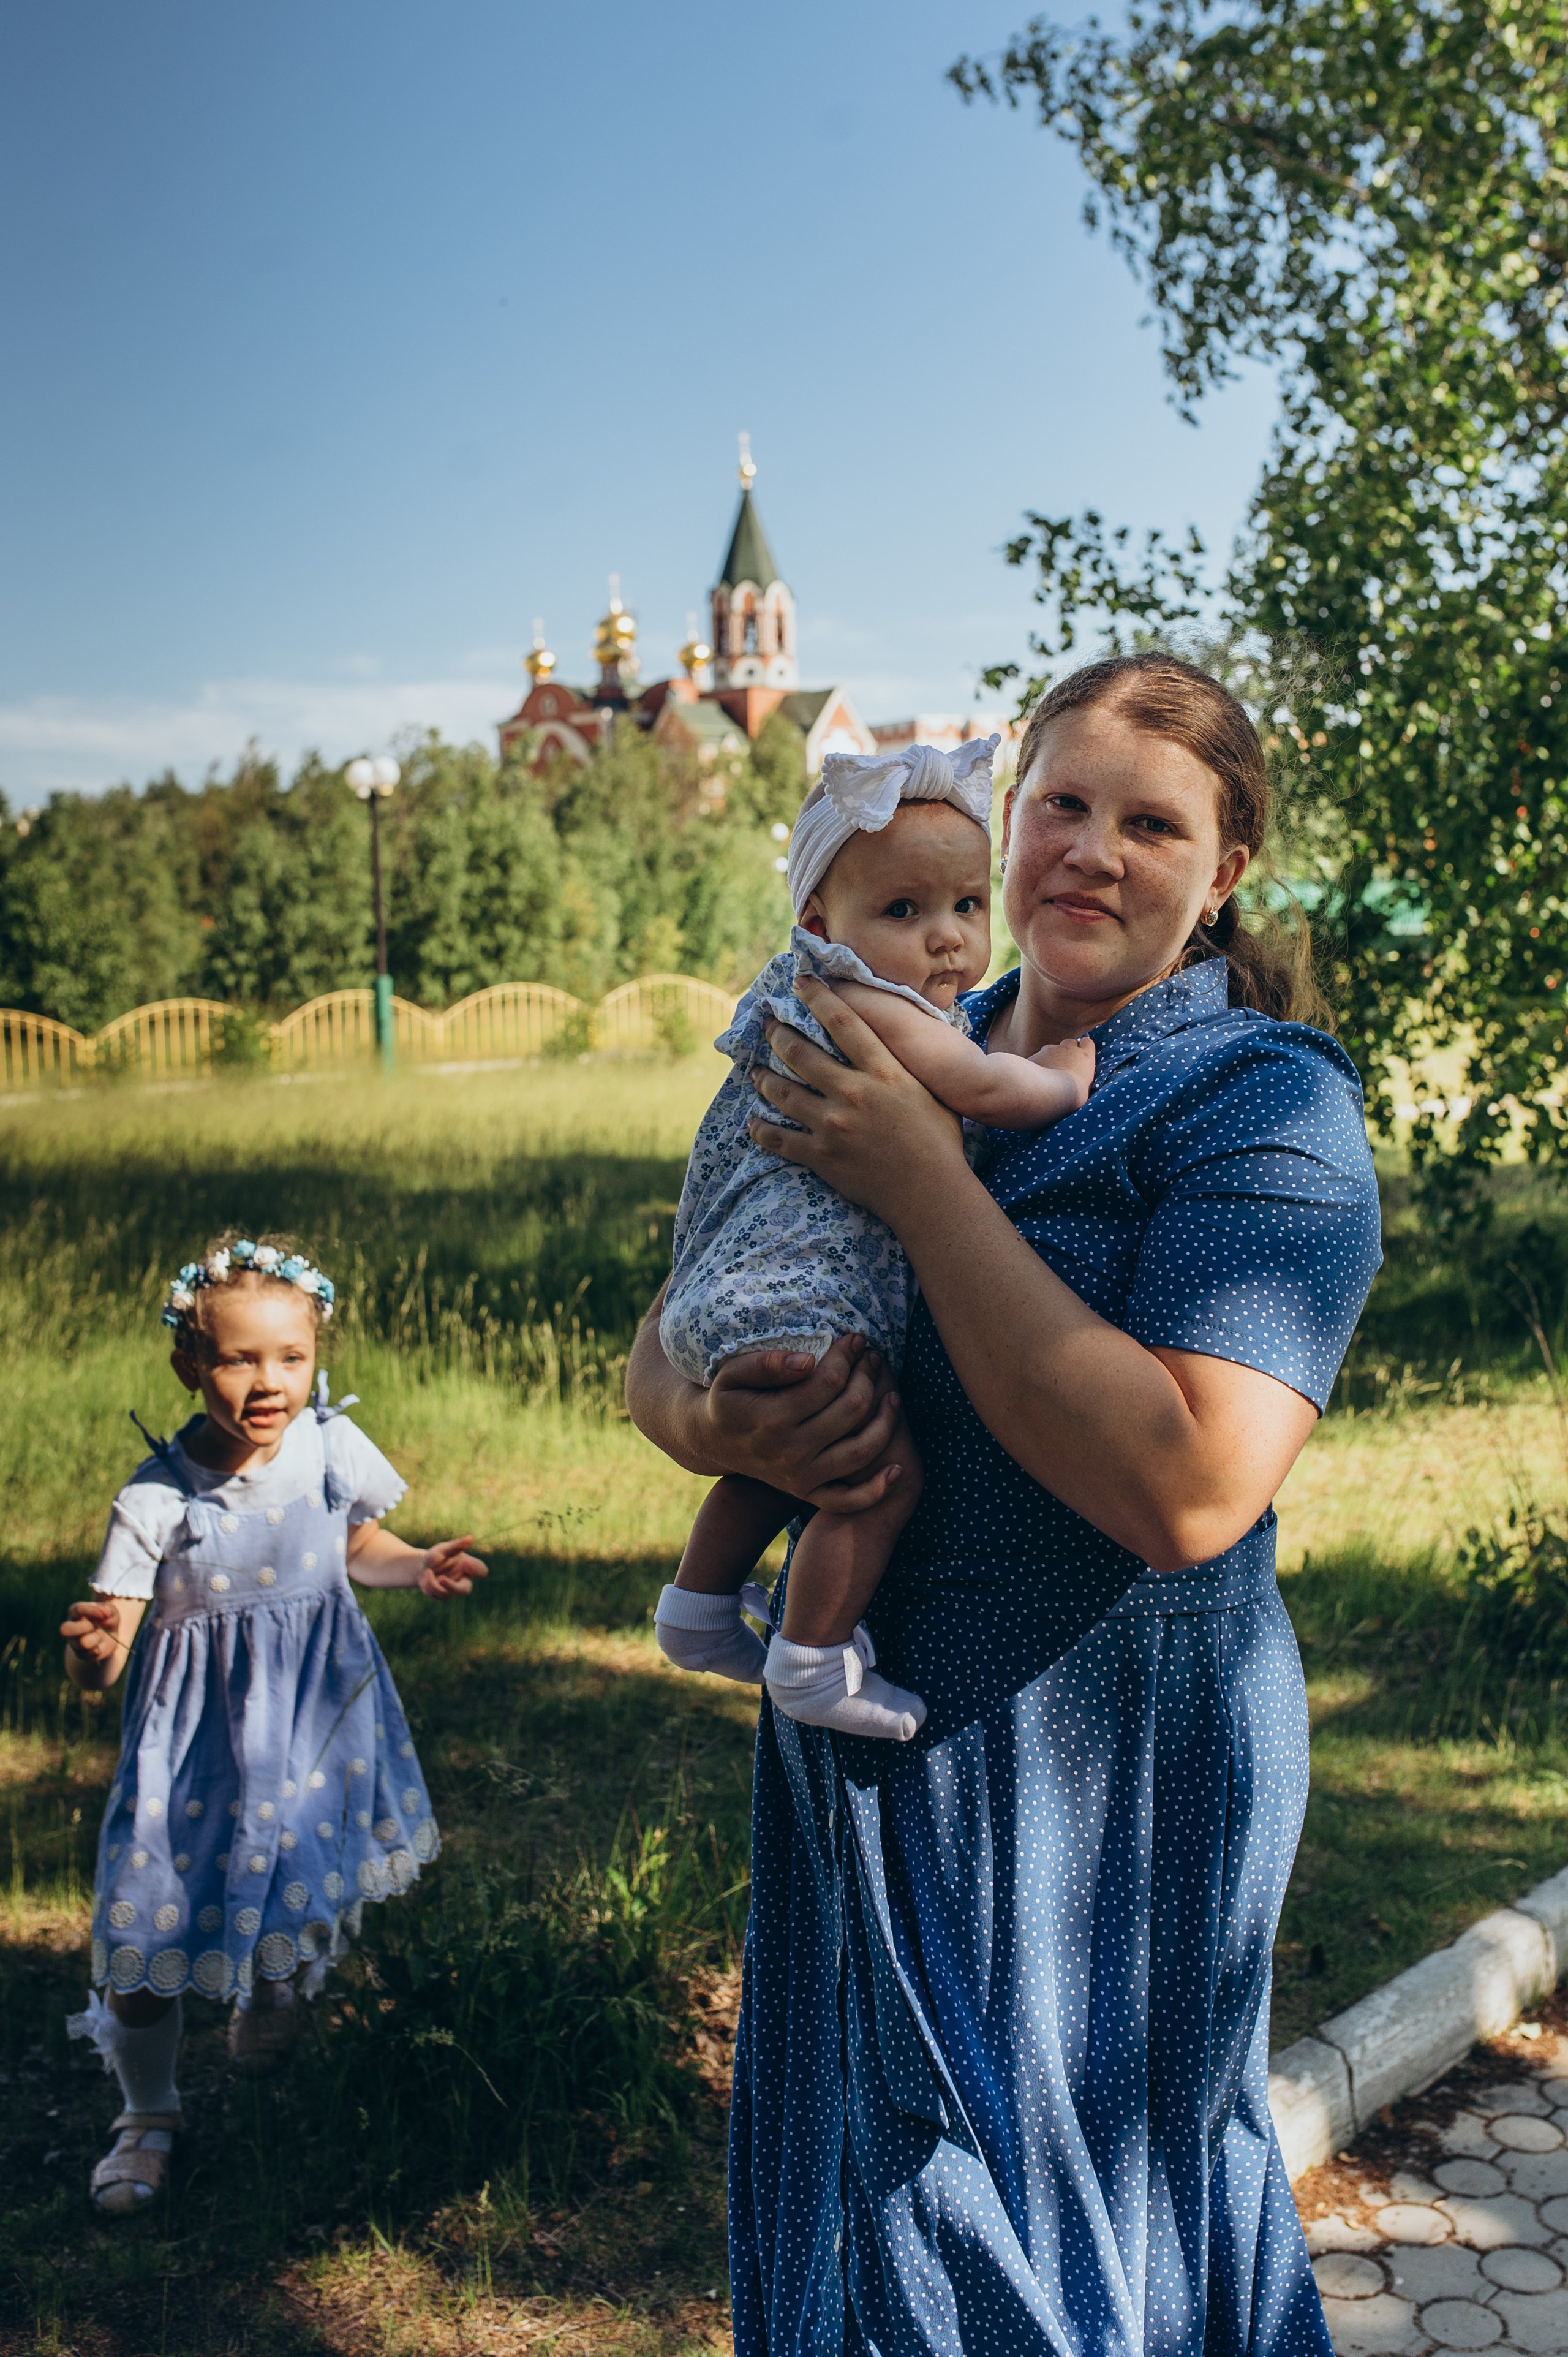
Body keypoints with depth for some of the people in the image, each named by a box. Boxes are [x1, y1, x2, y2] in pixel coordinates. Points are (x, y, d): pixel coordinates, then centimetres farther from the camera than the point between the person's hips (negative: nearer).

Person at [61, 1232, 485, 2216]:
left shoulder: (335, 1450, -10)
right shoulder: (157, 1500, -18)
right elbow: (98, 1666, -16)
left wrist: (420, 1568, -7)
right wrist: (94, 1648, -38)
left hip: (317, 1711, 2)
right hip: (199, 1728, -2)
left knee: (306, 1907, 12)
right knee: (143, 1926, 1)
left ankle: (270, 1999, 51)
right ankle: (149, 2116, 30)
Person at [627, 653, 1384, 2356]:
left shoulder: (1264, 1103, -13)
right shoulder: (901, 1063, 6)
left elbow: (1188, 1492, -27)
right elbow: (658, 1349, 9)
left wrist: (927, 1184, -23)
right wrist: (710, 1426, -16)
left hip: (1095, 1778, -6)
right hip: (861, 1745, 6)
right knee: (845, 2198, 22)